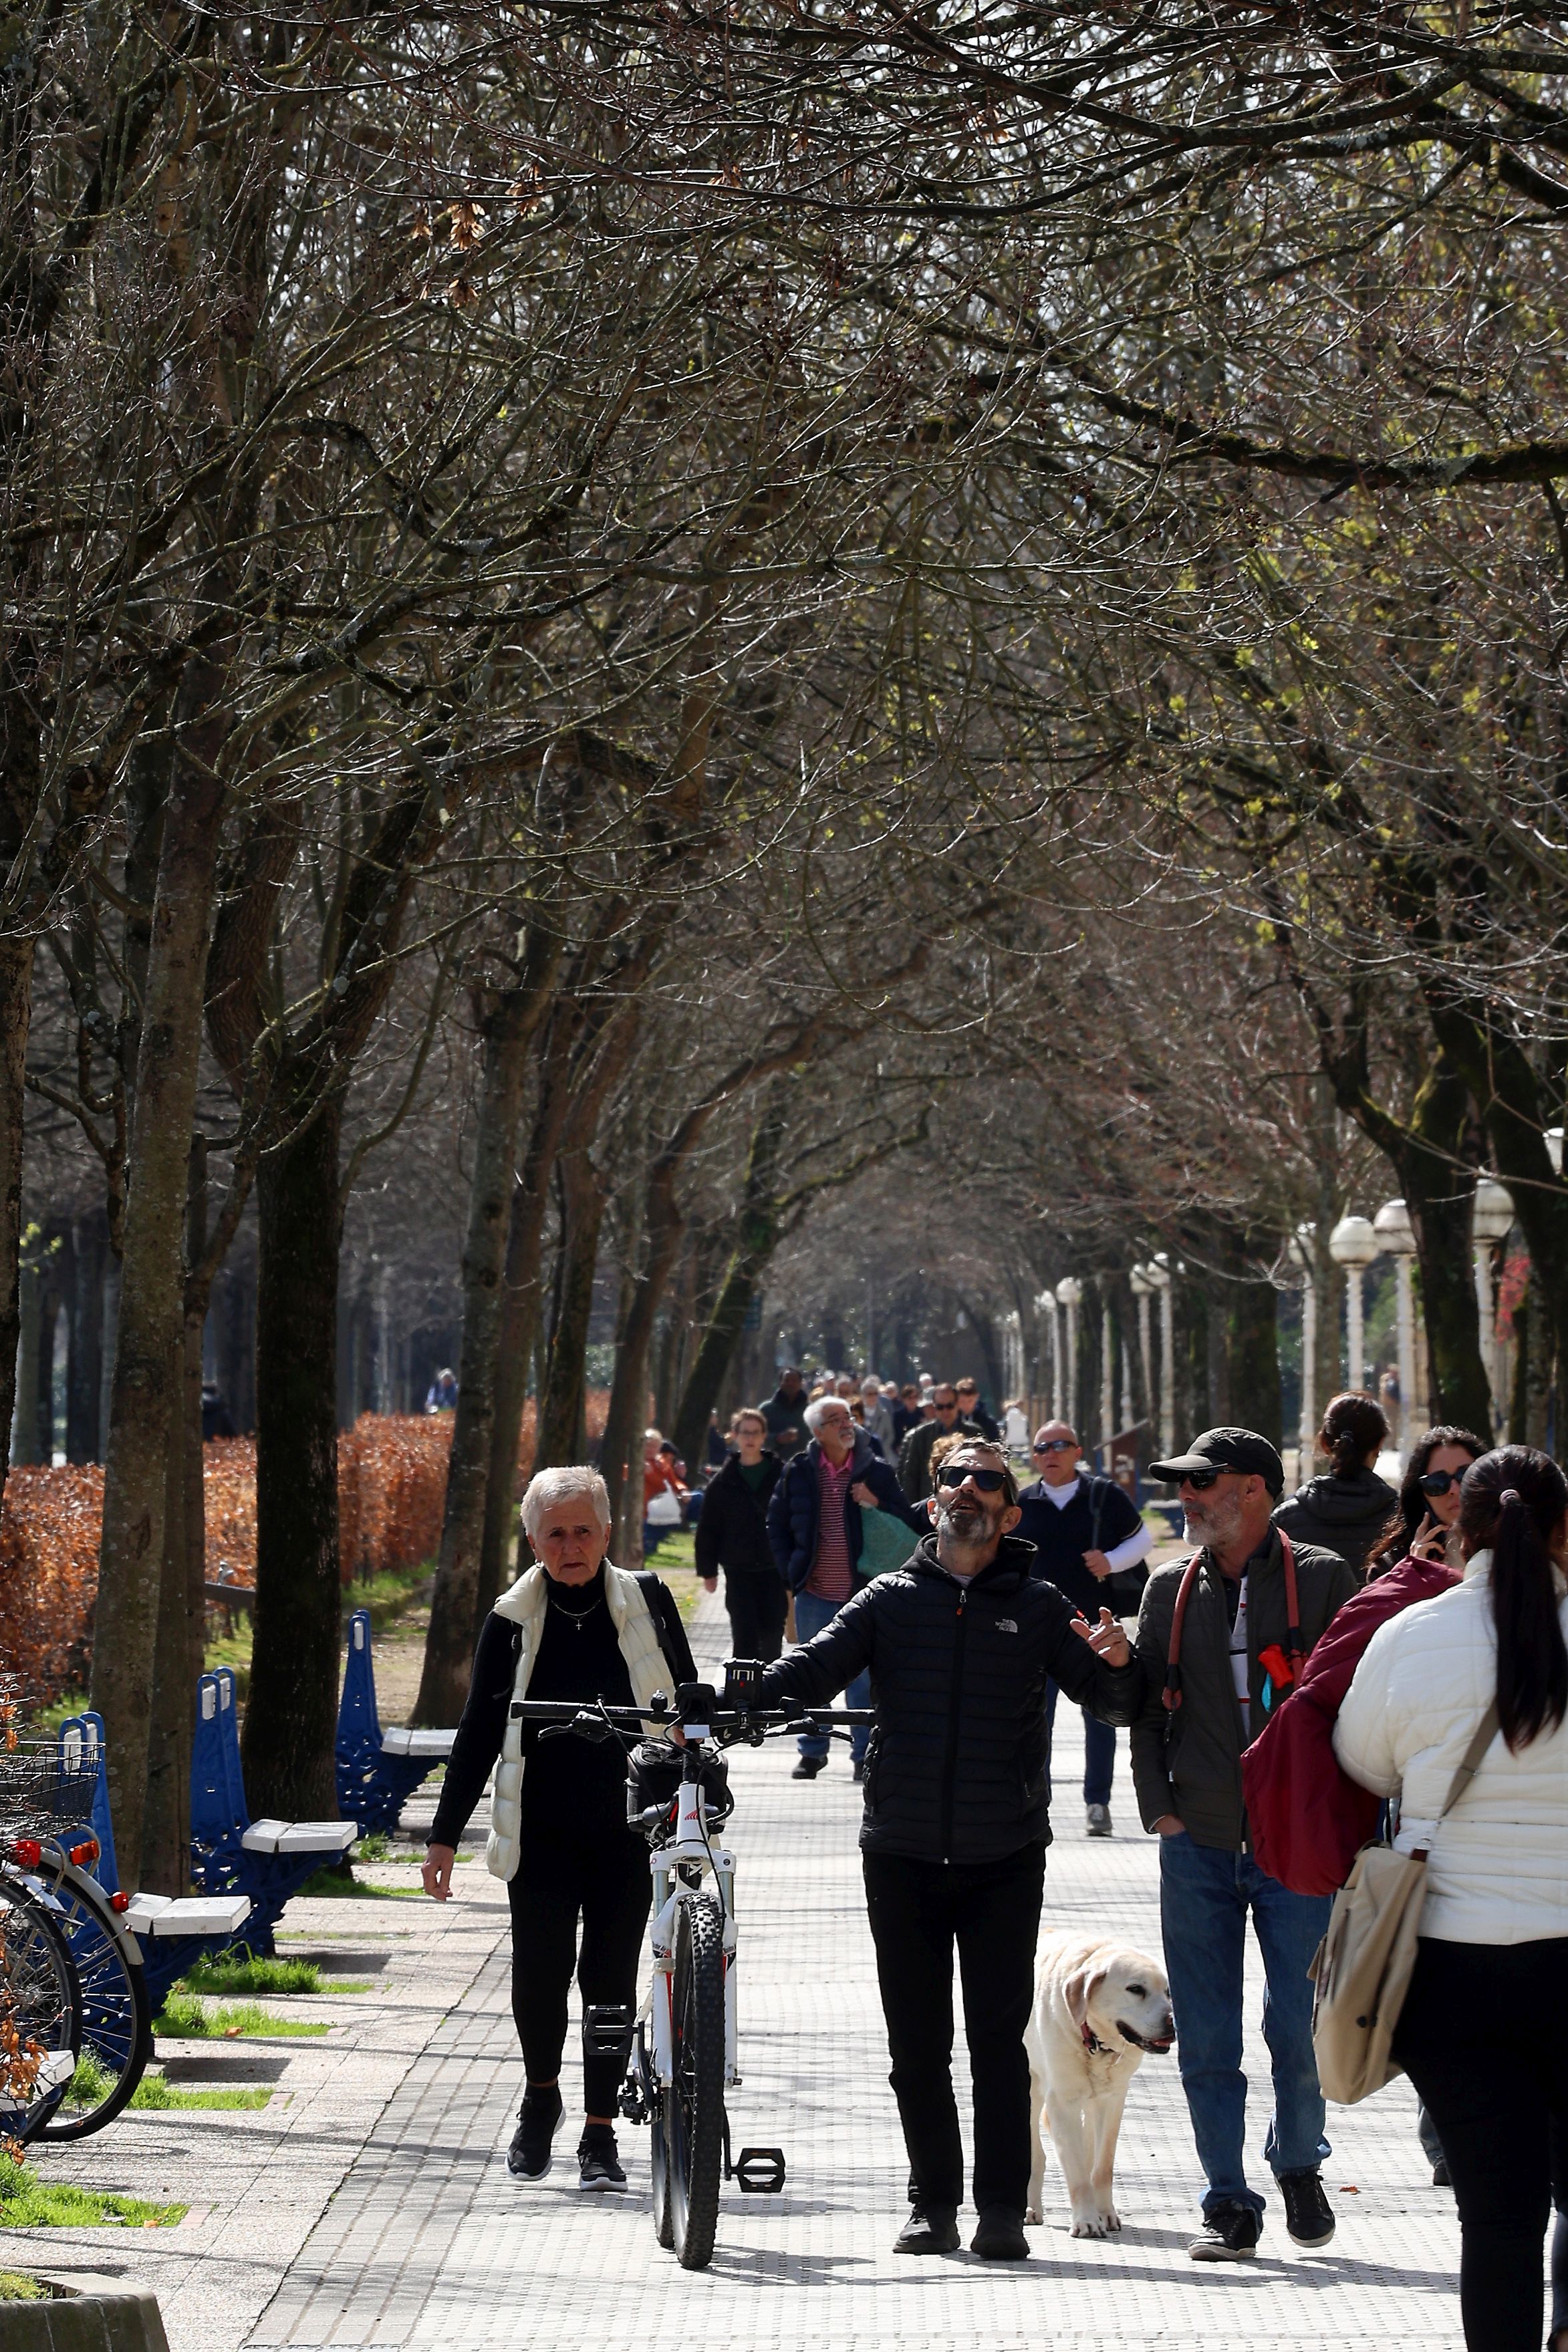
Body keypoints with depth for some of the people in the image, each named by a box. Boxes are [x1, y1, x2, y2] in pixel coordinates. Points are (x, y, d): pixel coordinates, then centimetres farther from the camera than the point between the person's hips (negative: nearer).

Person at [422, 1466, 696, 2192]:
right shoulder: (512, 1620, 2)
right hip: (541, 1832, 0)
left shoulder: (646, 1602, 2)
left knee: (610, 1976, 0)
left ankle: (599, 2135, 12)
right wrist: (445, 1834, 6)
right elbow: (479, 1731, 7)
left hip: (628, 1827, 0)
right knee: (539, 1969, -10)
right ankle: (541, 2095, 18)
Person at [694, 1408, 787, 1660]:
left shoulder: (780, 1473, 0)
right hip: (739, 1571, 0)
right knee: (745, 1636, -5)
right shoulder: (723, 1481, 3)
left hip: (775, 1568, 0)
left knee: (772, 1634, 6)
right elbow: (708, 1529, 7)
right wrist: (708, 1570, 5)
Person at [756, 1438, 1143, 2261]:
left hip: (1005, 1860, -1)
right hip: (901, 1855, 2)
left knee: (998, 2039, -3)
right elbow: (814, 1670, -2)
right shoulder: (890, 1599, 8)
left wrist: (1117, 1666, -20)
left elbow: (1113, 1703, 5)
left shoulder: (1038, 1608, 7)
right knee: (916, 2044, 6)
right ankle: (933, 2203, 15)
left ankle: (1002, 2211, 1)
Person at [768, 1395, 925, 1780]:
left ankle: (865, 1754, 10)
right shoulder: (798, 1473, 2)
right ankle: (812, 1751, 19)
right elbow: (777, 1525, 11)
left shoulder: (876, 1471, 0)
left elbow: (909, 1523, 1)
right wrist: (790, 1571, 2)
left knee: (864, 1676, 2)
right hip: (815, 1594, 1)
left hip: (863, 1590, -1)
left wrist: (877, 1503, -15)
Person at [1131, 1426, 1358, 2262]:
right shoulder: (1170, 1587, 9)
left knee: (1299, 2028, -3)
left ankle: (1298, 2164, 23)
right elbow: (1146, 1705, 13)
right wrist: (1159, 1807, 3)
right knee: (1206, 2041, 1)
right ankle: (1229, 2206, 11)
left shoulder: (1323, 1579, 0)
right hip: (1198, 1847, 3)